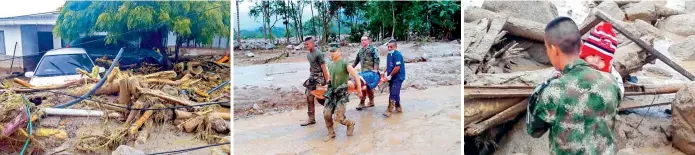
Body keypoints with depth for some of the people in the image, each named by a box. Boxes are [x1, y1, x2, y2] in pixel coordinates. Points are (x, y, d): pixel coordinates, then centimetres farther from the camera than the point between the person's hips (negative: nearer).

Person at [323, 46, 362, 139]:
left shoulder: (344, 64, -13)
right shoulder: (330, 66, 9)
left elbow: (356, 76, -15)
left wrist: (359, 90, -15)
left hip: (342, 94, -6)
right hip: (331, 93, 6)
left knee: (339, 118, -10)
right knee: (326, 115, -4)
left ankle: (350, 123, 23)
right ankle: (331, 133, 16)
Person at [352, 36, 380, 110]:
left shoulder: (373, 49, -2)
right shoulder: (360, 50, 18)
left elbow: (376, 59, -11)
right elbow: (356, 61, 26)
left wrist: (375, 69, -19)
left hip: (370, 71, -7)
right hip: (363, 71, 7)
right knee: (369, 87, 11)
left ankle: (362, 103, -10)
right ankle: (371, 102, 21)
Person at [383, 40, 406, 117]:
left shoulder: (397, 54, -17)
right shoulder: (389, 54, 9)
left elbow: (397, 67, -21)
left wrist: (390, 75, -15)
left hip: (398, 77, -9)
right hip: (392, 78, 9)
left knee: (393, 94, -10)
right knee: (395, 93, 16)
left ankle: (389, 110, -10)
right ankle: (398, 108, 28)